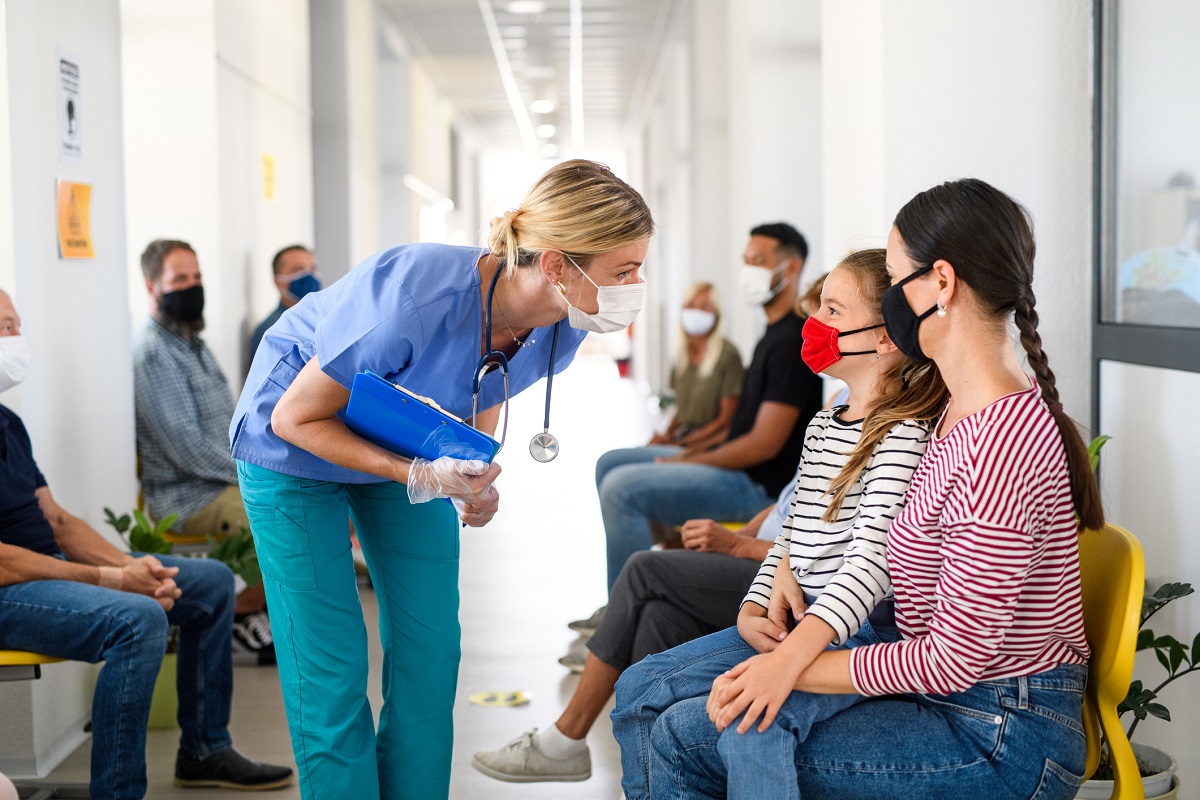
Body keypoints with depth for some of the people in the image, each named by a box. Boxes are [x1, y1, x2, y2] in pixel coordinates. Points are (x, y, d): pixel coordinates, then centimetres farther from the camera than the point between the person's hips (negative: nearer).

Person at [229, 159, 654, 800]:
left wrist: (474, 485, -10)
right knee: (331, 667, -4)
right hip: (296, 452, -5)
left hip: (410, 450, 6)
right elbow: (294, 418, -26)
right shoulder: (416, 301, -40)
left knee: (429, 651, 4)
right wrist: (419, 478, -33)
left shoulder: (559, 332, -19)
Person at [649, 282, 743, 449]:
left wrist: (683, 443, -15)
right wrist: (667, 435, 0)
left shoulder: (728, 354, -6)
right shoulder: (683, 355, 16)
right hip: (683, 434, 7)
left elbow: (725, 420, -8)